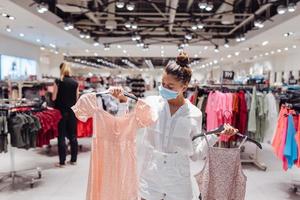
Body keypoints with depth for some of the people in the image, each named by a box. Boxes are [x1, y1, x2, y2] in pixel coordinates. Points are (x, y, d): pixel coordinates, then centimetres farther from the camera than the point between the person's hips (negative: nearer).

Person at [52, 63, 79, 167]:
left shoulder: (58, 82, -8)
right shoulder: (75, 83, 0)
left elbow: (54, 98, -6)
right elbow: (77, 98, 4)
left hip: (61, 111, -3)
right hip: (72, 111, 3)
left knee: (62, 136, 3)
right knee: (73, 135, 11)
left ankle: (62, 161, 7)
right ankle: (73, 159, 18)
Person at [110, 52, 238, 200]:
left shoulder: (194, 114, -6)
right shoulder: (151, 103, -7)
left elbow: (195, 154, -1)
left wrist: (215, 134, -11)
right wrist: (123, 101, -13)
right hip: (151, 175, 0)